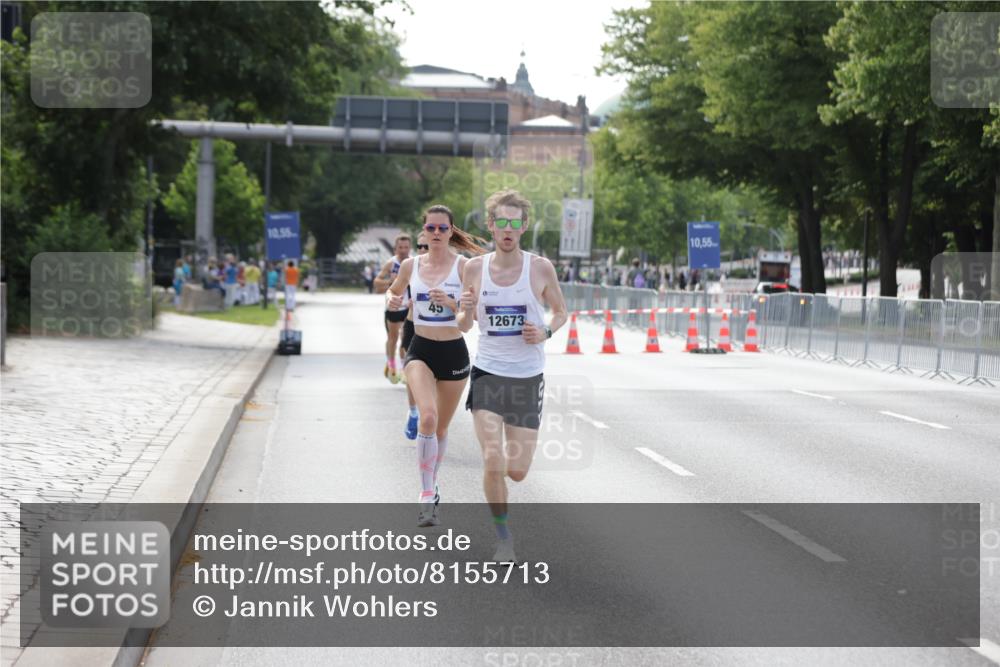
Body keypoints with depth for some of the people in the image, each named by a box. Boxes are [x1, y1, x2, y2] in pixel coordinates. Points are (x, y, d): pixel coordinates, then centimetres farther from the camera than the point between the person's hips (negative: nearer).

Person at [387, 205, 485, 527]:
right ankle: (427, 498, -21)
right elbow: (394, 290, 21)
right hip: (420, 351, 0)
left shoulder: (463, 266, -5)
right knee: (428, 417, -24)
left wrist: (451, 303, -23)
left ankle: (431, 485, 38)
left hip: (453, 353, 0)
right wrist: (392, 300, -1)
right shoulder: (410, 265, 3)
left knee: (441, 427, 13)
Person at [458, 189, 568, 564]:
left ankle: (510, 448, 40)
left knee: (517, 471, 1)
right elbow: (464, 328, 9)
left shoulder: (540, 268, -4)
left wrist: (546, 332, -11)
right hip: (487, 374, 0)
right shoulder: (475, 268, 0)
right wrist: (466, 310, -14)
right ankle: (503, 537, 7)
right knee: (493, 463, -13)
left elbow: (561, 312, 10)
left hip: (528, 377, 0)